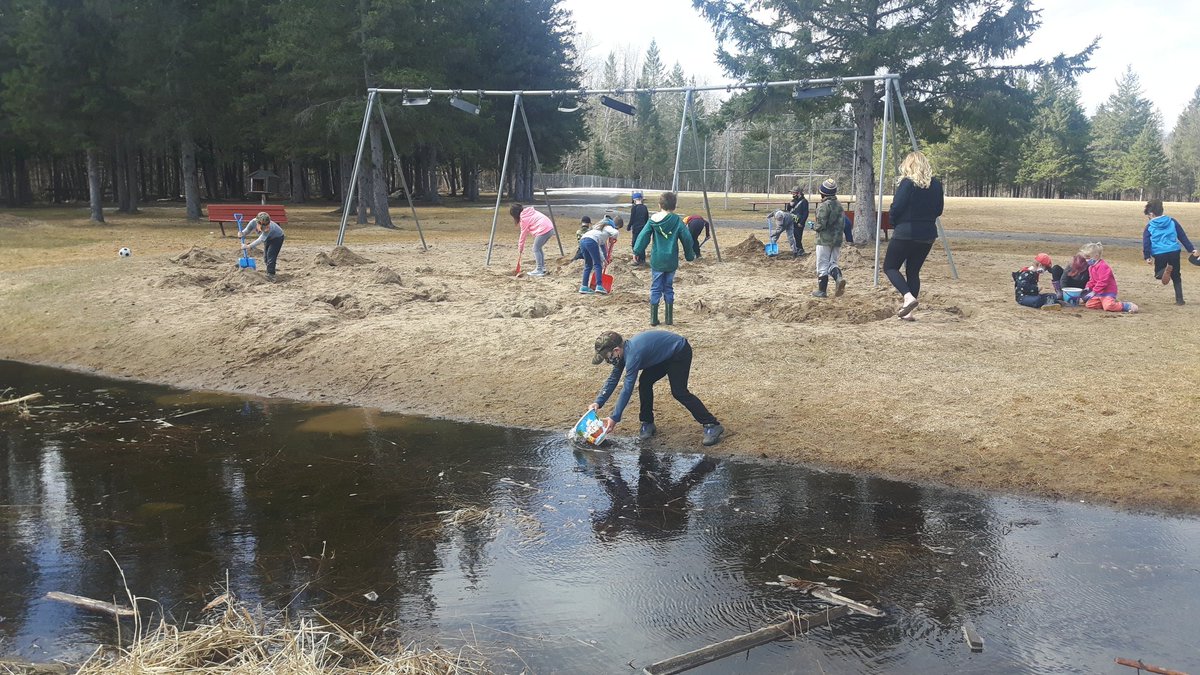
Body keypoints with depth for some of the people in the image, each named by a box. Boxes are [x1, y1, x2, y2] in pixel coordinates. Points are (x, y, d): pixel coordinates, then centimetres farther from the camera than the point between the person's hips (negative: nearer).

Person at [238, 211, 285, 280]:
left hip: (277, 238, -7)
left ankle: (270, 275, -11)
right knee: (265, 257, 13)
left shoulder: (269, 227, -44)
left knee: (271, 255, -18)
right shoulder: (253, 222, -29)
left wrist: (249, 246, -55)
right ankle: (270, 272, 31)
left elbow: (261, 240, -49)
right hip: (268, 239, 7)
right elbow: (246, 230, -14)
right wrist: (241, 234, -37)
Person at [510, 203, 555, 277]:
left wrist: (520, 249, 11)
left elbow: (523, 234, 2)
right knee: (538, 248, 20)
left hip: (543, 230, -9)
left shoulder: (523, 219, -4)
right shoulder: (530, 211, 20)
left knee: (536, 249, 1)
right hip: (550, 227, 9)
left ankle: (539, 270, -1)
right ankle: (542, 267, 24)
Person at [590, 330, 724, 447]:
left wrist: (614, 418, -31)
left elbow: (627, 389, -33)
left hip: (680, 352, -9)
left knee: (679, 392, -15)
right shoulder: (623, 351, -6)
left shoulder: (633, 354, -34)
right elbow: (613, 379, 2)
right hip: (665, 355, 9)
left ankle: (712, 425, -11)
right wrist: (598, 402, -7)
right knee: (644, 382, 1)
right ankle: (648, 424, 12)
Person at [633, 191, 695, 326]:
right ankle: (669, 318, 14)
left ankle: (653, 318, 9)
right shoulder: (677, 220, -5)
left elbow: (643, 236, -6)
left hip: (657, 261, -1)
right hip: (671, 262, 1)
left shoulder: (653, 220, -4)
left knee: (655, 289, 9)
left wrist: (637, 251, 3)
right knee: (669, 288, 14)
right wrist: (690, 255, 12)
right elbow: (687, 238, -1)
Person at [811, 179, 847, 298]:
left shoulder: (823, 206, -15)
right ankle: (839, 277, -12)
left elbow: (821, 225, -19)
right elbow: (842, 223, 11)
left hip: (824, 240, -6)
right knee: (832, 262, 16)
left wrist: (814, 227, 0)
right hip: (837, 239, 7)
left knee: (822, 265, 3)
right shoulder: (839, 205, 8)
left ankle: (822, 290, 9)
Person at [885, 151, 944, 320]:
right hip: (928, 235, 6)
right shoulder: (936, 184, 6)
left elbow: (895, 209, -14)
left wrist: (894, 224, 4)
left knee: (890, 267, 7)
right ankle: (908, 311, 12)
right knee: (913, 271, 14)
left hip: (905, 233, -6)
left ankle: (908, 297, -15)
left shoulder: (907, 183, -13)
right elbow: (938, 210, 12)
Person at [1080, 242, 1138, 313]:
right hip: (1099, 293, 10)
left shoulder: (1102, 266, -19)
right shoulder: (1091, 267, 13)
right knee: (1089, 304, 2)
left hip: (1108, 291, -10)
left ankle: (1128, 306, -12)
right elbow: (1092, 280, 22)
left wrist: (1094, 292, -25)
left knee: (1108, 306, -30)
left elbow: (1103, 281, -25)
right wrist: (1088, 287, 3)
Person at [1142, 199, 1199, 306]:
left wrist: (1147, 257, -3)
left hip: (1159, 254, -2)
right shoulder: (1172, 222, 10)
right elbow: (1183, 237, 12)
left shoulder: (1149, 226, 4)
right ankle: (1179, 299, 8)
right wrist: (1191, 249, 14)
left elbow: (1146, 243, -3)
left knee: (1158, 274, 17)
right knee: (1176, 277, 17)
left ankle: (1165, 270, -21)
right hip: (1174, 252, 2)